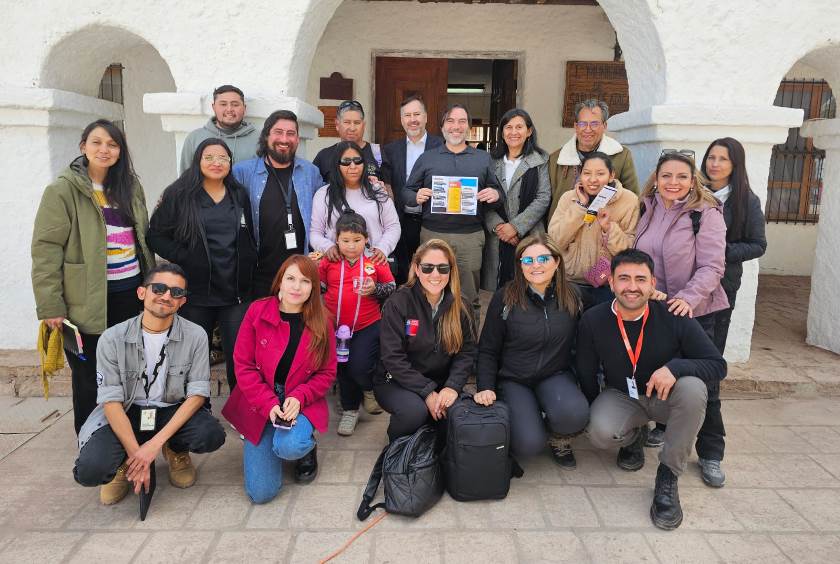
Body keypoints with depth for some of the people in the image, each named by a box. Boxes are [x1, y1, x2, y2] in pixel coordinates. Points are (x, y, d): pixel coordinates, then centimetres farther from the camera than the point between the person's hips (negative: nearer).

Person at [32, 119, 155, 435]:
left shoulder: (130, 187, 10)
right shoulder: (63, 190, -7)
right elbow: (46, 250, -11)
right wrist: (50, 306, -16)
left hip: (130, 294, 5)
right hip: (88, 300, -5)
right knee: (89, 379, 7)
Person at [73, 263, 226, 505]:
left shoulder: (195, 336, -10)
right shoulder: (112, 339, -11)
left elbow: (197, 393, -12)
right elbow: (111, 401, -12)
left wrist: (156, 443, -21)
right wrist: (136, 453, -21)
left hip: (173, 412, 1)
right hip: (125, 414, 0)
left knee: (212, 436, -29)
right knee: (89, 471, -27)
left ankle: (175, 450, 8)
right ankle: (124, 463, 11)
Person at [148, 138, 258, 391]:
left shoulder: (240, 196, 11)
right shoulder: (179, 195, 0)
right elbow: (156, 235, -1)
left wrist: (249, 265, 5)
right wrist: (184, 259, -12)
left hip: (237, 293, 2)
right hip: (196, 294, -2)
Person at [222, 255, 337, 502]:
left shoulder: (321, 323, -4)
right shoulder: (257, 311, -8)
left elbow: (327, 372, 0)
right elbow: (243, 365, -7)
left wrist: (298, 398, -17)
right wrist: (269, 404, -18)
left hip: (302, 403, 0)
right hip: (260, 404, 0)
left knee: (288, 447, -34)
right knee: (261, 492, -7)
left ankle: (307, 446, 6)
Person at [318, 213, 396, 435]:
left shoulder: (376, 261, -4)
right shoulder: (329, 261, -1)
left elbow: (392, 289, 2)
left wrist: (375, 289, -16)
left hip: (367, 326, -2)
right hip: (335, 325, 2)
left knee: (359, 367, -18)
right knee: (342, 367, 10)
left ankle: (370, 389, 20)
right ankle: (349, 409, 34)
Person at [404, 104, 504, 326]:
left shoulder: (483, 159, 13)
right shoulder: (426, 158, 12)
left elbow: (497, 193, 14)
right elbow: (407, 191, 11)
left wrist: (495, 195, -9)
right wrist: (417, 196, -11)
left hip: (470, 236, 0)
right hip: (433, 234, 0)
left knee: (469, 298, 4)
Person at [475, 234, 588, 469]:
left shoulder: (571, 296, 1)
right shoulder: (505, 298, -6)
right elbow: (488, 350, -1)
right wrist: (485, 387, -13)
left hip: (555, 376, 2)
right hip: (513, 380, -2)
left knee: (574, 414, -32)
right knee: (529, 445, -23)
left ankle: (559, 439, 6)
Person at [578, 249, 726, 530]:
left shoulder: (674, 317, -20)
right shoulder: (592, 321, -15)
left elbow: (718, 365, -17)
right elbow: (586, 376, -2)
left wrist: (674, 367, -34)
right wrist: (591, 413, -2)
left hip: (666, 397, 0)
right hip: (621, 397, 1)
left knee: (692, 388, -34)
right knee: (600, 433, -31)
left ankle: (668, 476, -16)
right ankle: (634, 435, 11)